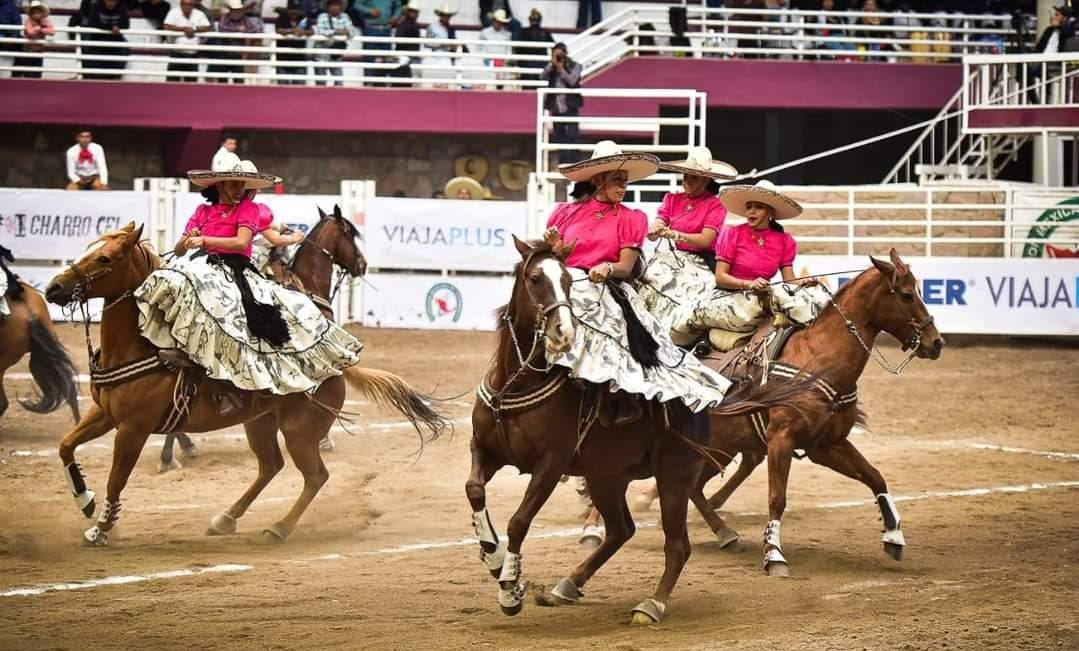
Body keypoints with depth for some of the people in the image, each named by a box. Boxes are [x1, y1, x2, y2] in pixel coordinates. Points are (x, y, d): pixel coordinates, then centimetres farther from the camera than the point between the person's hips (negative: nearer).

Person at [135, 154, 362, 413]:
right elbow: (179, 249, 16)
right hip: (202, 264, 4)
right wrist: (188, 240, -8)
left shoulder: (248, 209, 6)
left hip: (234, 269, -4)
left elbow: (242, 242, -12)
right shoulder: (202, 211, 18)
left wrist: (204, 240, -16)